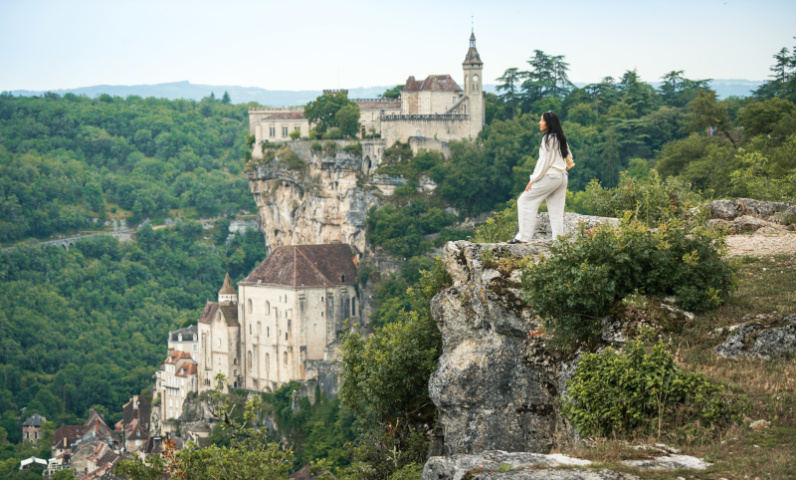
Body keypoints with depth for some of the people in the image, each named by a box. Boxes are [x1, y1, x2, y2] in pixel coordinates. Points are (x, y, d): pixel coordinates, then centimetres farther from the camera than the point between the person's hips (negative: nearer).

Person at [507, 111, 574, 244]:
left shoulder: (548, 138, -12)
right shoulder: (561, 139, 13)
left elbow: (544, 161, -15)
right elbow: (569, 158, 22)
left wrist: (533, 180, -12)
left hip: (549, 176, -9)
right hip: (562, 177, 9)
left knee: (525, 201, -3)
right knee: (556, 211, 9)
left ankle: (523, 237, -8)